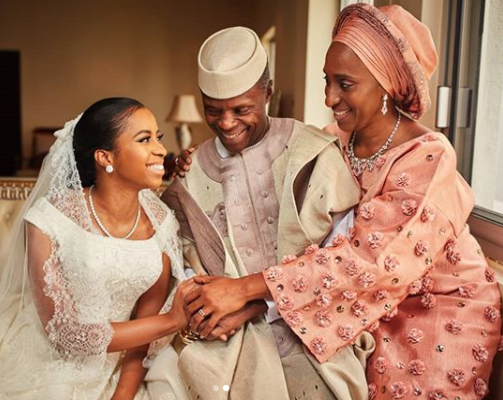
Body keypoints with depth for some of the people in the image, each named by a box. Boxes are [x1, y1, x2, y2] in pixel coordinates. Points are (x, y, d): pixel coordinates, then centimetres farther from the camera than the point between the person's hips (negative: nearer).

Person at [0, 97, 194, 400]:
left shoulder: (161, 223, -8)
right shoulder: (50, 219, -17)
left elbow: (144, 324, -2)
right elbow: (65, 334, -17)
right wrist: (172, 320, -16)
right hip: (45, 374, -2)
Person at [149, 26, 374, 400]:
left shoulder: (314, 154, -5)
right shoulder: (190, 176, 4)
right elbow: (190, 268, 10)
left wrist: (255, 302, -17)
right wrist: (197, 308, -12)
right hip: (234, 340, 2)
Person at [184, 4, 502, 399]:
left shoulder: (427, 158, -27)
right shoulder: (335, 143, -9)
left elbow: (369, 258, -35)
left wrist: (245, 288, -40)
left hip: (445, 315, -4)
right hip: (380, 309, 4)